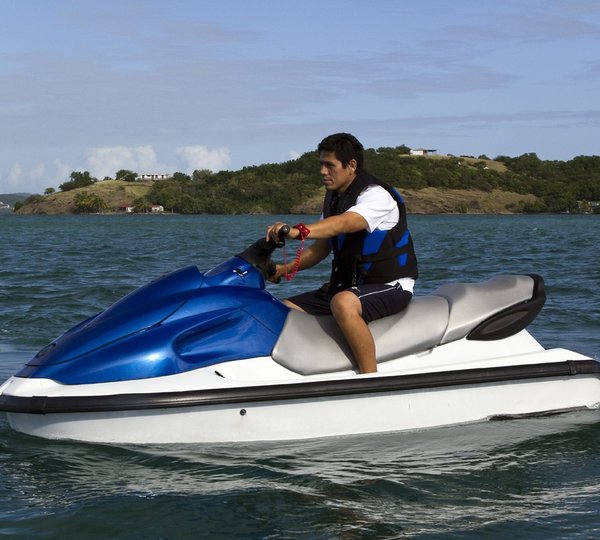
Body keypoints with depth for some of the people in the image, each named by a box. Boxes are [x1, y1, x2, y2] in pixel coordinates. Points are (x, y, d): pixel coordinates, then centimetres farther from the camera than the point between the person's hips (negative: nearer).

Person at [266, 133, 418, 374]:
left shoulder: (376, 195, -17)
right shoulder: (333, 196, 11)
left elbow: (344, 223, -37)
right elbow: (321, 248, 14)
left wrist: (299, 231, -53)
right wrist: (286, 269, -2)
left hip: (389, 285, -9)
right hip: (347, 285, 9)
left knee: (343, 303, -39)